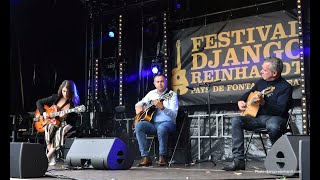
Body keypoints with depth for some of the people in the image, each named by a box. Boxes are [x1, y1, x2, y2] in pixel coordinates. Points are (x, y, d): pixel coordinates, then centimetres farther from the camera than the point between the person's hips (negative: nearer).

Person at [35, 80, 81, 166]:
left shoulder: (75, 103, -1)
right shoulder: (55, 97, 7)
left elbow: (74, 121, -4)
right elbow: (39, 102, 14)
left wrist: (65, 117, -23)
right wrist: (43, 113, -1)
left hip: (66, 125, -2)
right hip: (53, 123, 2)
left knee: (61, 131, -38)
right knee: (49, 127, -35)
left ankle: (47, 156, -30)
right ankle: (52, 158, -35)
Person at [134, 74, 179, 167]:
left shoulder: (172, 94, -1)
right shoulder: (151, 93, 15)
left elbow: (174, 115, -13)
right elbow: (140, 103, 29)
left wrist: (162, 107, -30)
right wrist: (138, 108, 4)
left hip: (167, 123, -5)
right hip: (153, 124, 5)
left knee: (161, 128, -40)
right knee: (139, 125, -25)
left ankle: (162, 157, -20)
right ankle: (146, 157, -24)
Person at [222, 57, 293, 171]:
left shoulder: (285, 87, -9)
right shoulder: (261, 82, 13)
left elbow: (281, 110, -21)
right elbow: (248, 94, 31)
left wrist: (263, 102, -31)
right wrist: (241, 101, 10)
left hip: (275, 118, -6)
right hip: (257, 117, 6)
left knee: (272, 126, -42)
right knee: (236, 120, -18)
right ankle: (238, 160, -22)